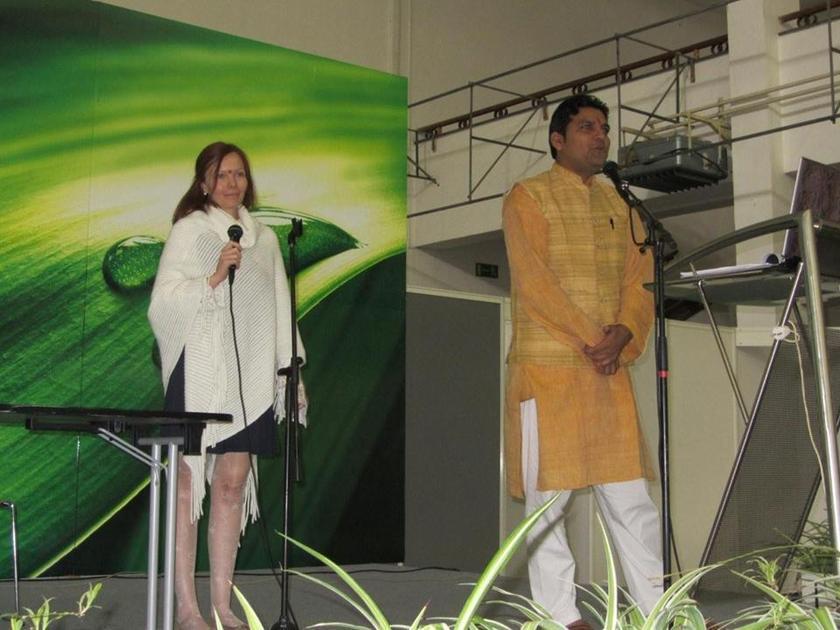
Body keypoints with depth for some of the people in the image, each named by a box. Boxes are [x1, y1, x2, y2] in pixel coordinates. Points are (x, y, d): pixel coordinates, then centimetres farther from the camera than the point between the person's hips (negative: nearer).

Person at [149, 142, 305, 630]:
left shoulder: (265, 238, 16)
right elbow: (165, 301, -5)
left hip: (251, 376, 4)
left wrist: (291, 371, 13)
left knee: (233, 483, 3)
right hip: (200, 372, -4)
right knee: (188, 481, -3)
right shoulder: (189, 230, 3)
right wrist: (215, 276, -17)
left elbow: (280, 310, 18)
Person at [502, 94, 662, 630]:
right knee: (549, 496, -1)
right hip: (548, 368, -5)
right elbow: (534, 281, -10)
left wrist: (623, 336, -10)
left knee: (631, 494, 5)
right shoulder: (528, 197, 1)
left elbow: (640, 278, 8)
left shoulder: (621, 203, 18)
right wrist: (591, 339, -16)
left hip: (609, 370, 5)